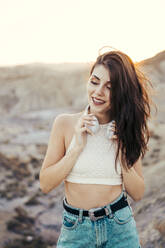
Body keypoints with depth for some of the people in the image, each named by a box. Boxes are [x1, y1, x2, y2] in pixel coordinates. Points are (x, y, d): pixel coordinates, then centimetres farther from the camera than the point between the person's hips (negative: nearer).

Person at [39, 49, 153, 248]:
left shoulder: (127, 130, -2)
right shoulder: (65, 123, -6)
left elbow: (137, 194, -1)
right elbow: (45, 185, -8)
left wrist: (122, 151, -13)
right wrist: (77, 147, -17)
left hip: (120, 228, 1)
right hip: (75, 230, -1)